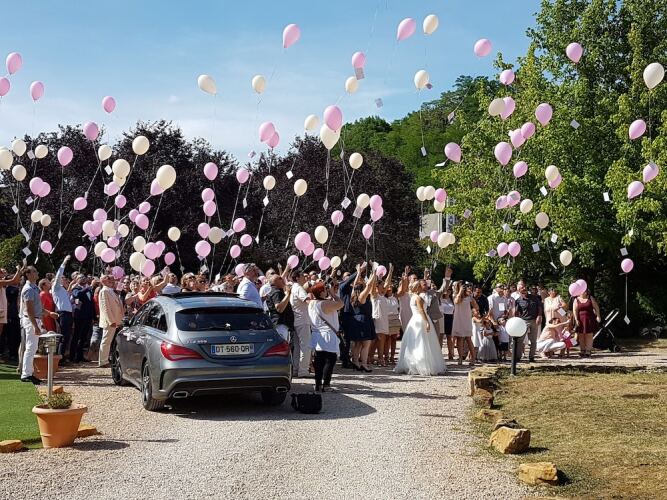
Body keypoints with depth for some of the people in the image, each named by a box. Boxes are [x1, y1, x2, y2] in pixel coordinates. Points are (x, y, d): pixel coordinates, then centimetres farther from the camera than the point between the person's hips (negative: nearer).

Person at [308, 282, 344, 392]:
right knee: (330, 360, -2)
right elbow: (340, 304, -17)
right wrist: (332, 293, -8)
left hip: (317, 336, 8)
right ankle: (325, 385, -5)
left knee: (319, 360, 12)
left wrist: (330, 296, 10)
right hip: (327, 336, -8)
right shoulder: (325, 303, -20)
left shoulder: (311, 303, 7)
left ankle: (318, 384, 13)